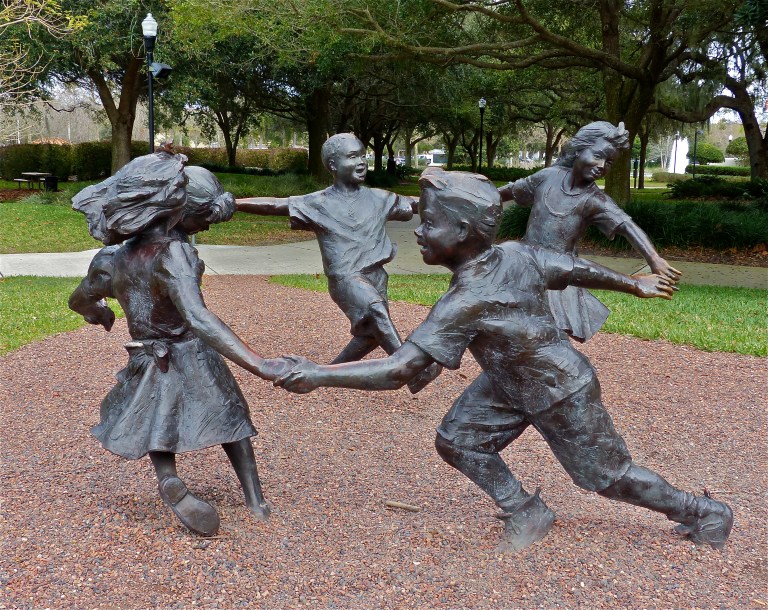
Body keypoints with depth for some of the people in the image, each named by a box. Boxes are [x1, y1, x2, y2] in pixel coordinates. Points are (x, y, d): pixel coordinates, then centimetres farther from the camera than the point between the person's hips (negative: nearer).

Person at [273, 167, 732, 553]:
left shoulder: (466, 302, -38)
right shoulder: (519, 254, -16)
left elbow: (397, 371, -42)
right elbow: (583, 270, -2)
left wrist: (319, 374, -36)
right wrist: (634, 284, 15)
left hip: (564, 394, -8)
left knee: (608, 474, 11)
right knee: (457, 440, 5)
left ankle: (703, 513, 35)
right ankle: (527, 514, 22)